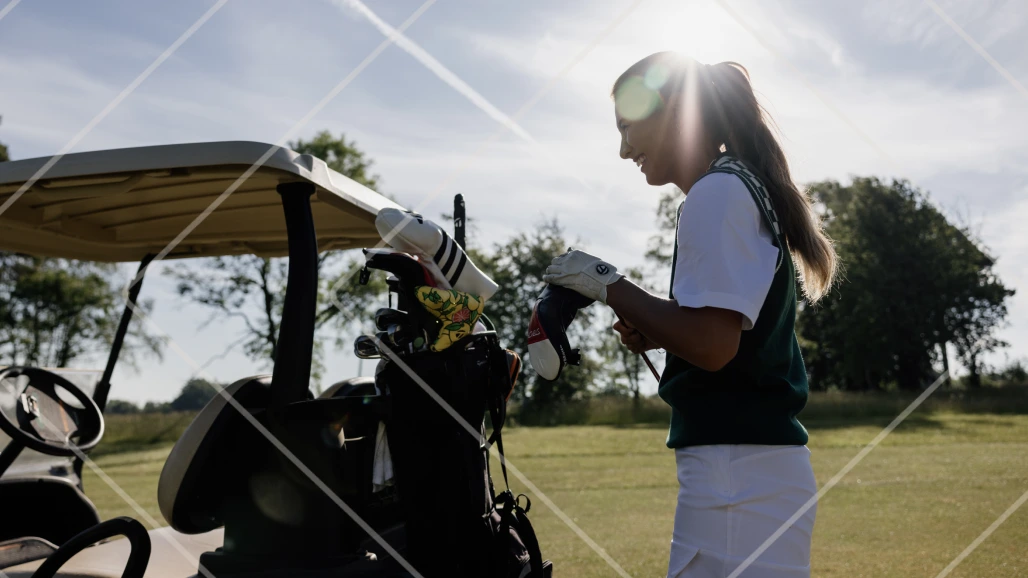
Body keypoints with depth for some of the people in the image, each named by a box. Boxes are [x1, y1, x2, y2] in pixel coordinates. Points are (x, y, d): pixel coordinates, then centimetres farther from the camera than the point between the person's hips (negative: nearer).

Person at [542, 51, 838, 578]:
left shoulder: (717, 192, -11)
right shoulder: (746, 186, 19)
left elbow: (713, 346, -20)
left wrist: (607, 284, -10)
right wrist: (654, 334, 9)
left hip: (739, 472, -10)